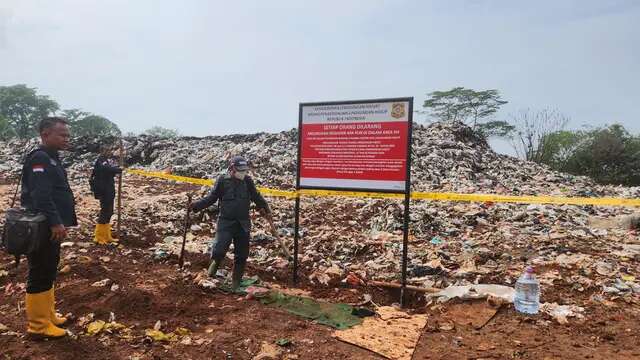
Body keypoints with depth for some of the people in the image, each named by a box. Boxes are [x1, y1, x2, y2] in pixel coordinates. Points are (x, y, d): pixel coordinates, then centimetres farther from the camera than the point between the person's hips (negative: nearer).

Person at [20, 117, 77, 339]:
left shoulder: (51, 159, 17)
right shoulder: (39, 159, -16)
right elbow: (41, 195, -26)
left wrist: (60, 222, 21)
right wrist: (55, 222, -30)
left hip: (51, 228, 11)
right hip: (42, 229, -11)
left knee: (49, 273, 17)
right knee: (40, 275, -3)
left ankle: (47, 316, 29)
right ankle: (38, 326, 7)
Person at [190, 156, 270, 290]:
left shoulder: (248, 181, 2)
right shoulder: (222, 180, -5)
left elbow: (256, 197, 16)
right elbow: (211, 198, 1)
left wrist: (265, 208, 13)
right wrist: (196, 205, -9)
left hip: (243, 224, 3)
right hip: (225, 222, -3)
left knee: (241, 255, 9)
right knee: (219, 251, -17)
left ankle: (236, 281, 28)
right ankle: (216, 262, 21)